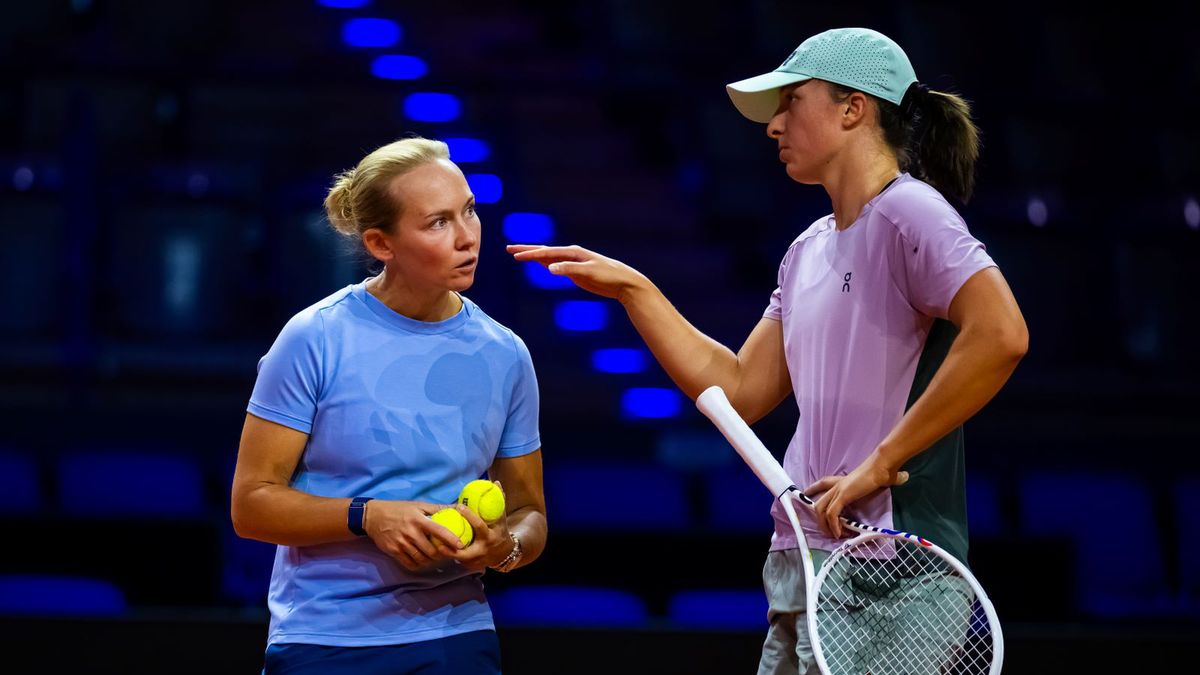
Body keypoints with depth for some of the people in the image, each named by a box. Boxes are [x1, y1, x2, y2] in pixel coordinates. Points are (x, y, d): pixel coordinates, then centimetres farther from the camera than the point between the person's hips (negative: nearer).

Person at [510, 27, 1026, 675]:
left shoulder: (906, 213, -9)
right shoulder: (809, 249, 18)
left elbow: (1001, 335, -23)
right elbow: (738, 389, 20)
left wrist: (881, 463, -20)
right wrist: (631, 289, 16)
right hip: (799, 563, 9)